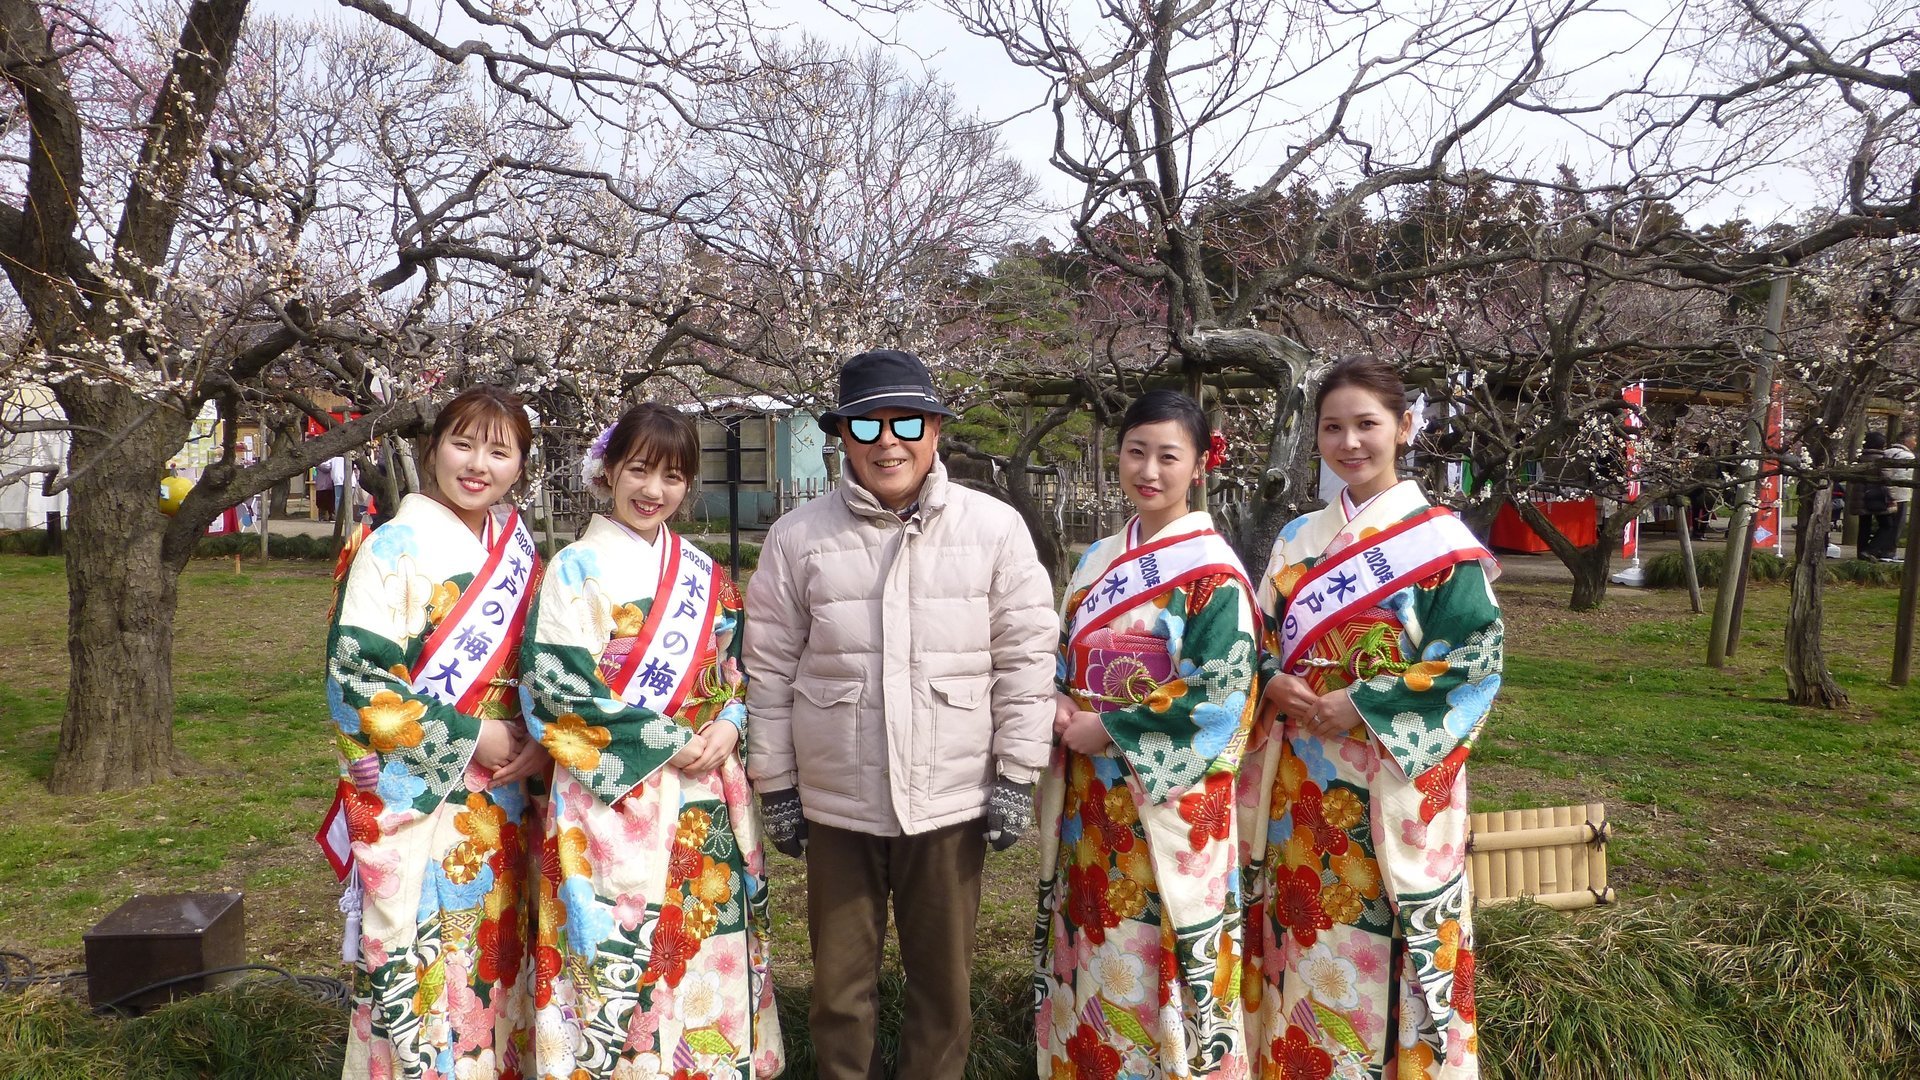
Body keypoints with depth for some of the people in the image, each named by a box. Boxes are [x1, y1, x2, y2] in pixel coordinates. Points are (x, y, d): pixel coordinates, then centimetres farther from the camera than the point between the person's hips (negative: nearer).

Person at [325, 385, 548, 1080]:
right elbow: (358, 680, -15)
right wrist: (474, 738, -16)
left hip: (502, 807, 5)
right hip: (414, 805, -5)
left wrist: (539, 743, -5)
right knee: (420, 972, 3)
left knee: (492, 964, 14)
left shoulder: (519, 550, 7)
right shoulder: (393, 547, -9)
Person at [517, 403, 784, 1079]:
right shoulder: (577, 568, -4)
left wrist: (728, 726, -8)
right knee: (617, 962, 1)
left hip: (704, 804, 5)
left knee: (706, 955, 10)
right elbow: (557, 686, -12)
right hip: (611, 799, -4)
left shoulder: (705, 576, 11)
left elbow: (736, 674, 14)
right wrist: (668, 741, -15)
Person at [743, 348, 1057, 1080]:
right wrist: (775, 784, 4)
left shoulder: (995, 527, -4)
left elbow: (1026, 656, -1)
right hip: (836, 802, 1)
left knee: (943, 979, 16)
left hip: (952, 799, 0)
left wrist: (1017, 775, -2)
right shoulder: (798, 537, -2)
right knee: (840, 981, 16)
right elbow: (770, 668, 3)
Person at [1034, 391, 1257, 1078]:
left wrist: (1107, 730, -15)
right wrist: (1058, 704, -7)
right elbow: (1064, 656, 15)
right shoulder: (1100, 559, 10)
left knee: (1154, 953, 4)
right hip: (1090, 796, 6)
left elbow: (1217, 695, -17)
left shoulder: (1214, 571, -10)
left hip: (1167, 799, -6)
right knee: (1091, 946, 15)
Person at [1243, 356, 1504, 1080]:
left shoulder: (1441, 541, -5)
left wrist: (1362, 705, -17)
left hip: (1394, 782, -4)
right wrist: (1273, 682, -9)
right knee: (1303, 939, 11)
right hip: (1300, 782, 5)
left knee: (1378, 941, 1)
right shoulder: (1298, 540, 10)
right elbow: (1263, 640, 14)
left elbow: (1477, 659, -11)